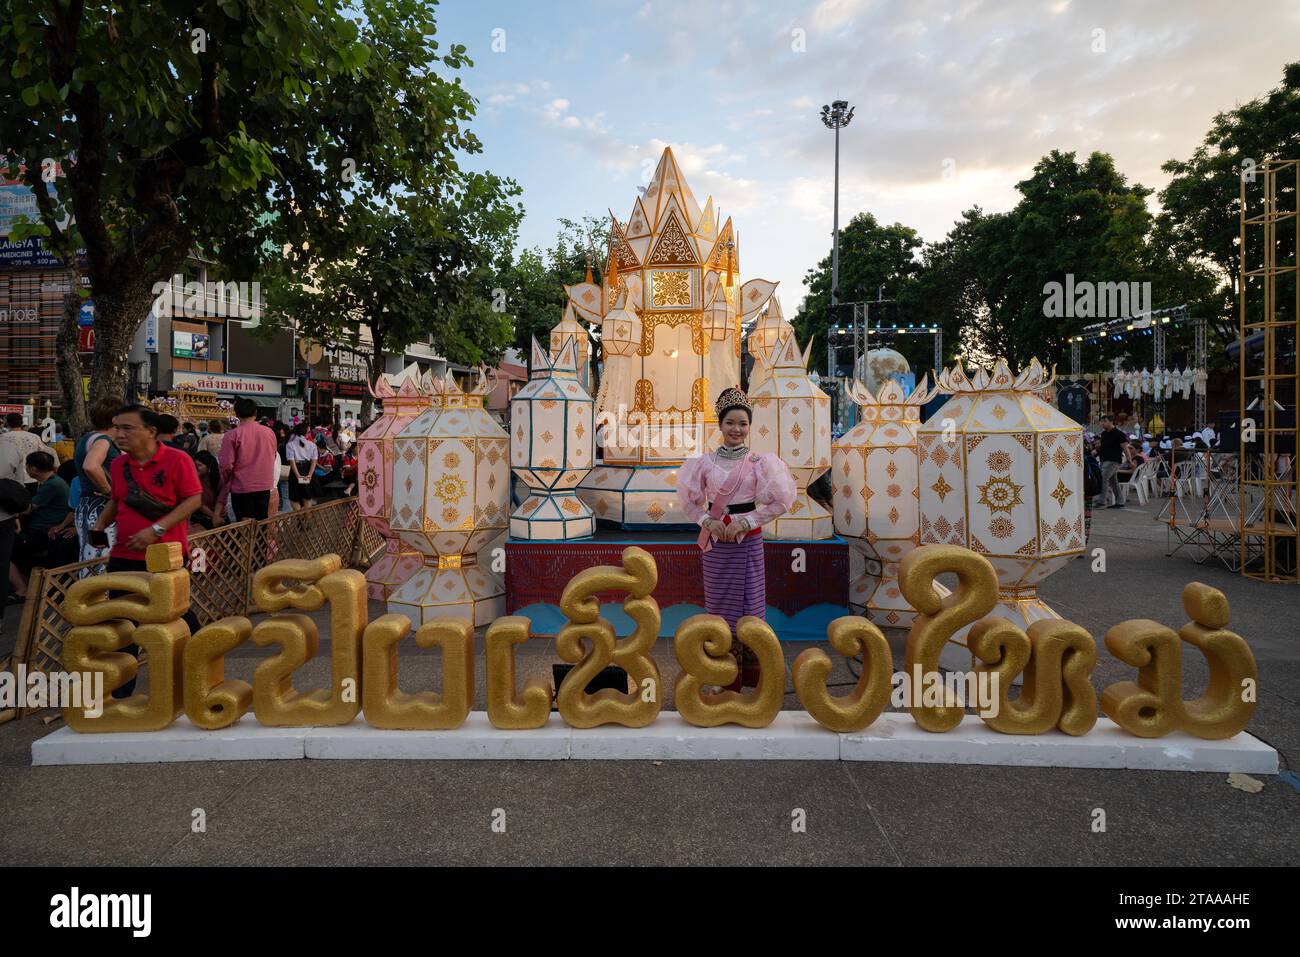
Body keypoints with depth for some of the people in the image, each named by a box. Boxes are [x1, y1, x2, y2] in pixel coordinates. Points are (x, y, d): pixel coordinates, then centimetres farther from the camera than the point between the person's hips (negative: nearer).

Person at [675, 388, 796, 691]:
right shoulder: (705, 461, 0)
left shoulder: (759, 462, -3)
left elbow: (779, 502, -4)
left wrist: (746, 522, -11)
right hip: (715, 541, 1)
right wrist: (708, 521, -9)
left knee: (748, 600, 5)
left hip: (748, 541, -1)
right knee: (719, 600, 7)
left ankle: (751, 675, 18)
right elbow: (689, 499, 6)